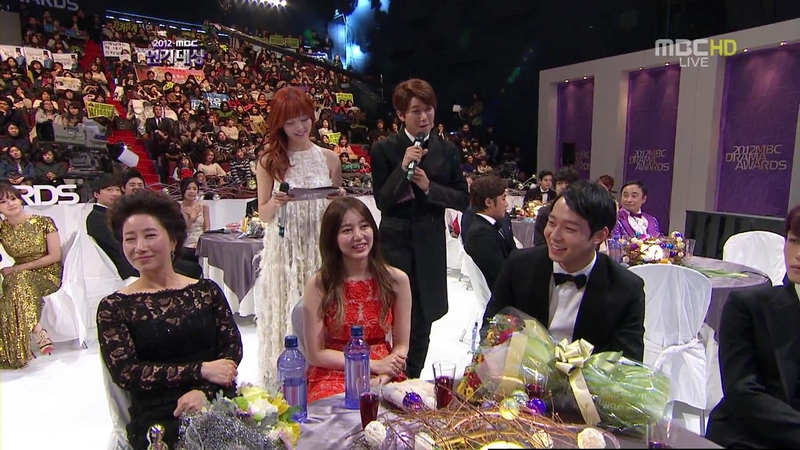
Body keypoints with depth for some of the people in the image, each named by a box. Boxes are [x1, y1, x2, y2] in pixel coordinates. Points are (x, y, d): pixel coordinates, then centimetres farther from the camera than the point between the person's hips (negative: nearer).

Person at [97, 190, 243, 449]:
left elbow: (233, 348, 5)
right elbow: (124, 373, -3)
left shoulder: (207, 291, 12)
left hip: (219, 405, 2)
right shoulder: (113, 307, 7)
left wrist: (204, 391, -14)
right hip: (157, 420, -1)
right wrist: (201, 371, -10)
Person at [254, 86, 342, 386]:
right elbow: (263, 214, 3)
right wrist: (275, 203, -18)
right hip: (284, 251, -1)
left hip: (321, 250, 1)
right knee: (286, 316, 5)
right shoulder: (269, 161, 2)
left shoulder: (329, 159, 6)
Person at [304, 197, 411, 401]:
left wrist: (382, 377, -16)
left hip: (385, 379, 2)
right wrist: (373, 364, -11)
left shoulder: (397, 279, -3)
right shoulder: (318, 285, -8)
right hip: (333, 376, -2)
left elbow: (401, 346, 3)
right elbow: (316, 354, -5)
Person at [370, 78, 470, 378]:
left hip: (430, 244, 3)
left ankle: (412, 380, 33)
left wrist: (429, 187, -13)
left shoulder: (447, 151, 4)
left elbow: (463, 199, 2)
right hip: (395, 242, -3)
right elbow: (382, 201, -8)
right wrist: (402, 168, -21)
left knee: (423, 319, 14)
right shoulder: (384, 149, -4)